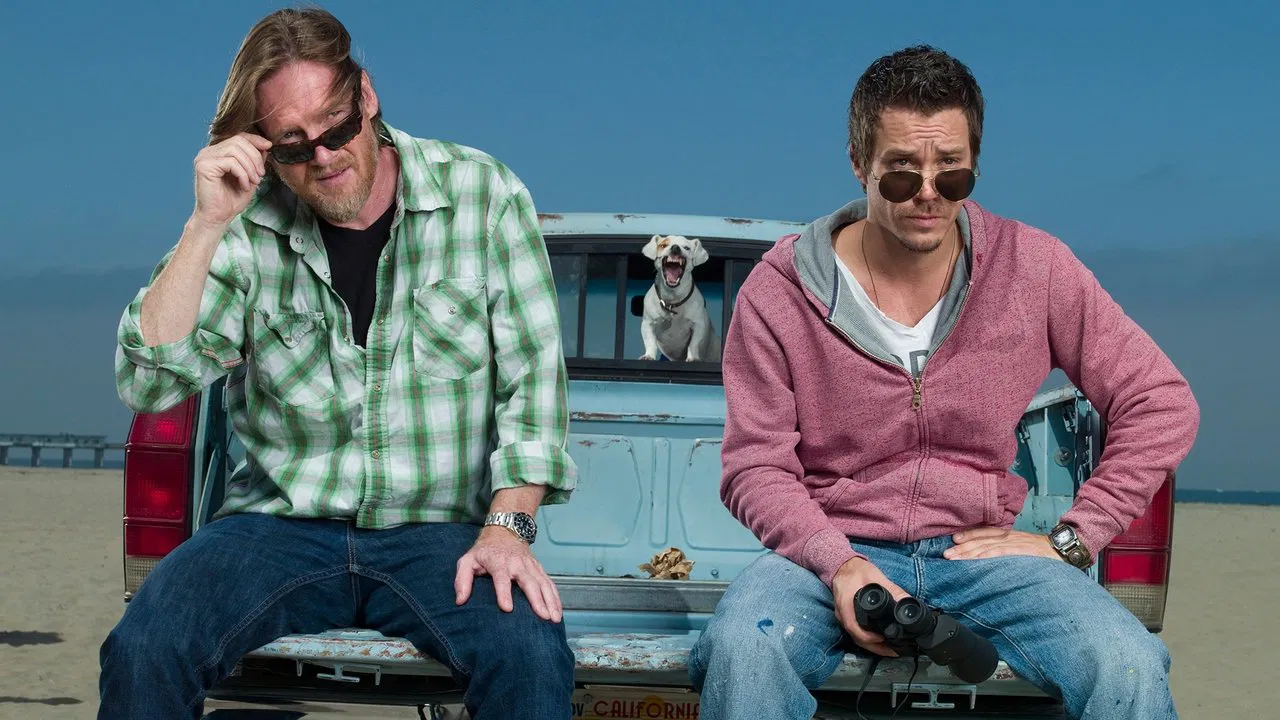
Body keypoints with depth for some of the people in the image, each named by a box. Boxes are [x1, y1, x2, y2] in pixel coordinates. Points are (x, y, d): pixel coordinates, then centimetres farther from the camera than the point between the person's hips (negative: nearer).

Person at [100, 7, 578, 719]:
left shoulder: (483, 194, 0)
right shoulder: (248, 228, 1)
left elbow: (532, 372, -2)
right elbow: (148, 382, -6)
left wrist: (508, 526, -14)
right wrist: (208, 224, -14)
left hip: (439, 532, -1)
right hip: (282, 524, 1)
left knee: (533, 656, -31)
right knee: (141, 653, -24)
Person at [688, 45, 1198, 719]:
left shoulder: (1034, 268, -1)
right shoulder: (780, 290, -5)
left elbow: (1162, 403, 4)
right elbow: (756, 466, -2)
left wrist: (1071, 540, -3)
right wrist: (838, 565, -19)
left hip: (978, 549, 1)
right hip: (831, 548, -1)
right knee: (743, 651, -34)